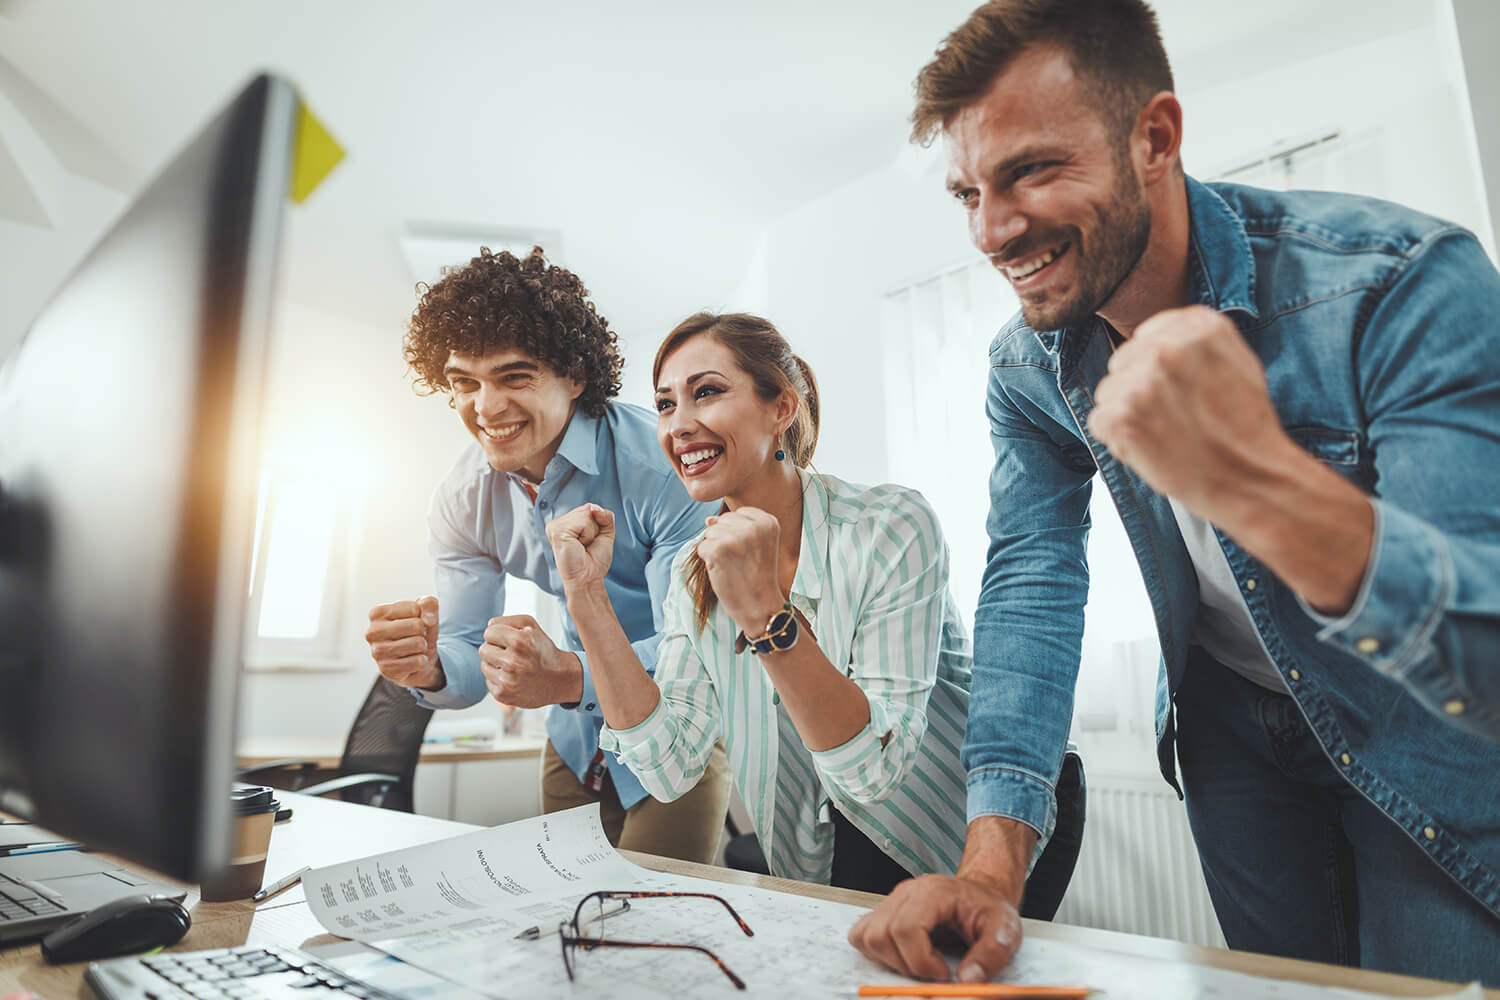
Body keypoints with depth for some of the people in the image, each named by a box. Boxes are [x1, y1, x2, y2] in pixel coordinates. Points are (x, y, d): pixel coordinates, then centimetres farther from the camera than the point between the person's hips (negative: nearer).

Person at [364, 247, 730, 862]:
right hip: (578, 737, 5)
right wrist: (430, 668, -32)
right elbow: (471, 654, -7)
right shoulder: (461, 501, -10)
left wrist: (570, 676, -48)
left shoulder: (663, 464, -29)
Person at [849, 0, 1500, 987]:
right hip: (1237, 731, 3)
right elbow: (1031, 584, -16)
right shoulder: (1027, 369, -14)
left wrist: (1260, 481, -56)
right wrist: (992, 867, -25)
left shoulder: (1406, 283, -29)